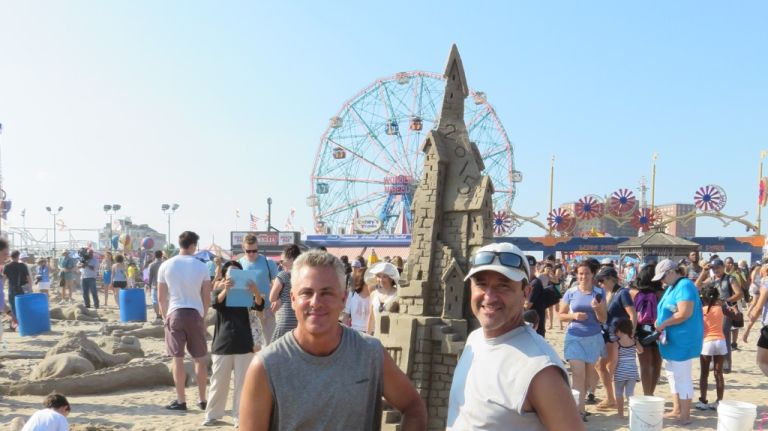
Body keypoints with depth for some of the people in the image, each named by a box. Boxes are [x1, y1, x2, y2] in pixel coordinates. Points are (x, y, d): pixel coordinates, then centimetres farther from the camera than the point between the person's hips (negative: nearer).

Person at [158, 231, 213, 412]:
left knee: (177, 358, 4)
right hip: (195, 313, 0)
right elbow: (207, 297, 1)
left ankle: (181, 400, 7)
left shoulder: (166, 265, 0)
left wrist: (165, 316, 16)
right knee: (200, 359, 9)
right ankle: (202, 400, 15)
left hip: (175, 313, 0)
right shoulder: (201, 266, -1)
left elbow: (161, 297, 4)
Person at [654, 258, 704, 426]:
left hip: (682, 340, -10)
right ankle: (677, 410, 26)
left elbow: (684, 314, -26)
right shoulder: (671, 287, 15)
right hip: (671, 339, 10)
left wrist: (663, 324, -16)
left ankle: (685, 415, 5)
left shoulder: (685, 286, -16)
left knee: (682, 377, -3)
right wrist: (659, 322, 1)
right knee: (673, 376, 16)